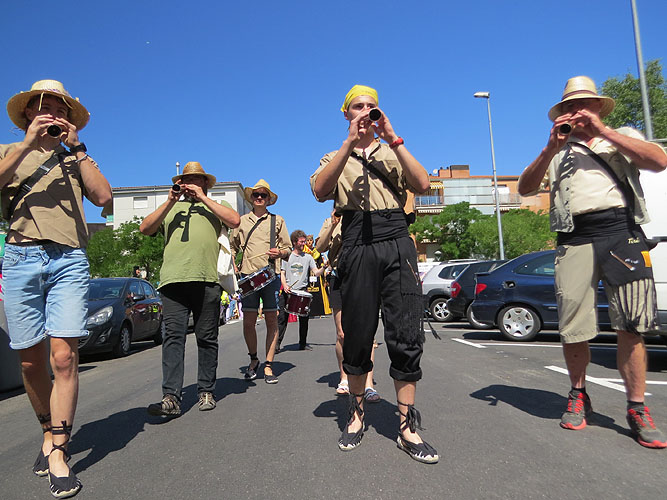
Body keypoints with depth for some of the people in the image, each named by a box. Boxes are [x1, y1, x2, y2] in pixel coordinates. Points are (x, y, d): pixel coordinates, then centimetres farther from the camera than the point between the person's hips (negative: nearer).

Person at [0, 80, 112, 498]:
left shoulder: (75, 158, 21)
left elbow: (104, 197, 3)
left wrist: (77, 147, 2)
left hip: (69, 260, 0)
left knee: (65, 357, -11)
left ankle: (58, 451, -4)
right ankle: (50, 432, 23)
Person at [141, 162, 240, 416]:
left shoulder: (216, 206, 22)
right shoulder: (171, 208, 28)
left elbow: (234, 220, 0)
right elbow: (145, 229, 14)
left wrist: (203, 198, 3)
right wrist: (169, 202, 5)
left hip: (207, 280, -1)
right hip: (173, 279, 2)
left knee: (207, 338, 2)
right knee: (173, 336, -9)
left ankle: (206, 392, 11)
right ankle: (171, 397, -11)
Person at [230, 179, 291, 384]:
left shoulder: (277, 220, 13)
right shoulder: (242, 221, 16)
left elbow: (287, 249, 12)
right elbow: (233, 247, 22)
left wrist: (279, 253, -10)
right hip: (248, 275, 1)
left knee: (271, 320, -3)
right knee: (248, 321, 0)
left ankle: (268, 366, 6)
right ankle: (253, 360, 22)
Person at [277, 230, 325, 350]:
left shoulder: (308, 257, 10)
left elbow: (316, 273, 2)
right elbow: (282, 273, 6)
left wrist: (324, 267, -17)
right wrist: (285, 285, -11)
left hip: (302, 291, 2)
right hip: (287, 291, -1)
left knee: (304, 318, 4)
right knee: (282, 317, -6)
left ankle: (303, 344, 16)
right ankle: (277, 343, -1)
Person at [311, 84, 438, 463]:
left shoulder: (393, 153, 20)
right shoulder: (336, 158, 18)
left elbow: (423, 185, 0)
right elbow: (320, 191, -6)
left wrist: (393, 139, -3)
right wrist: (350, 144, -11)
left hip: (397, 242, 1)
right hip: (358, 246, 0)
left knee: (407, 336, -5)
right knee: (357, 336, 4)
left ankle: (407, 427, 4)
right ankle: (357, 414, 22)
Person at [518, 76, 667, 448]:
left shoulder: (624, 136, 20)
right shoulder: (557, 151, 22)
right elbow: (526, 188, 7)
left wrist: (603, 131, -3)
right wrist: (551, 149, -4)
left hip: (622, 229, 0)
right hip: (575, 238, 1)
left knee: (632, 326, -2)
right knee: (573, 326, -1)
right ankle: (579, 395, 19)